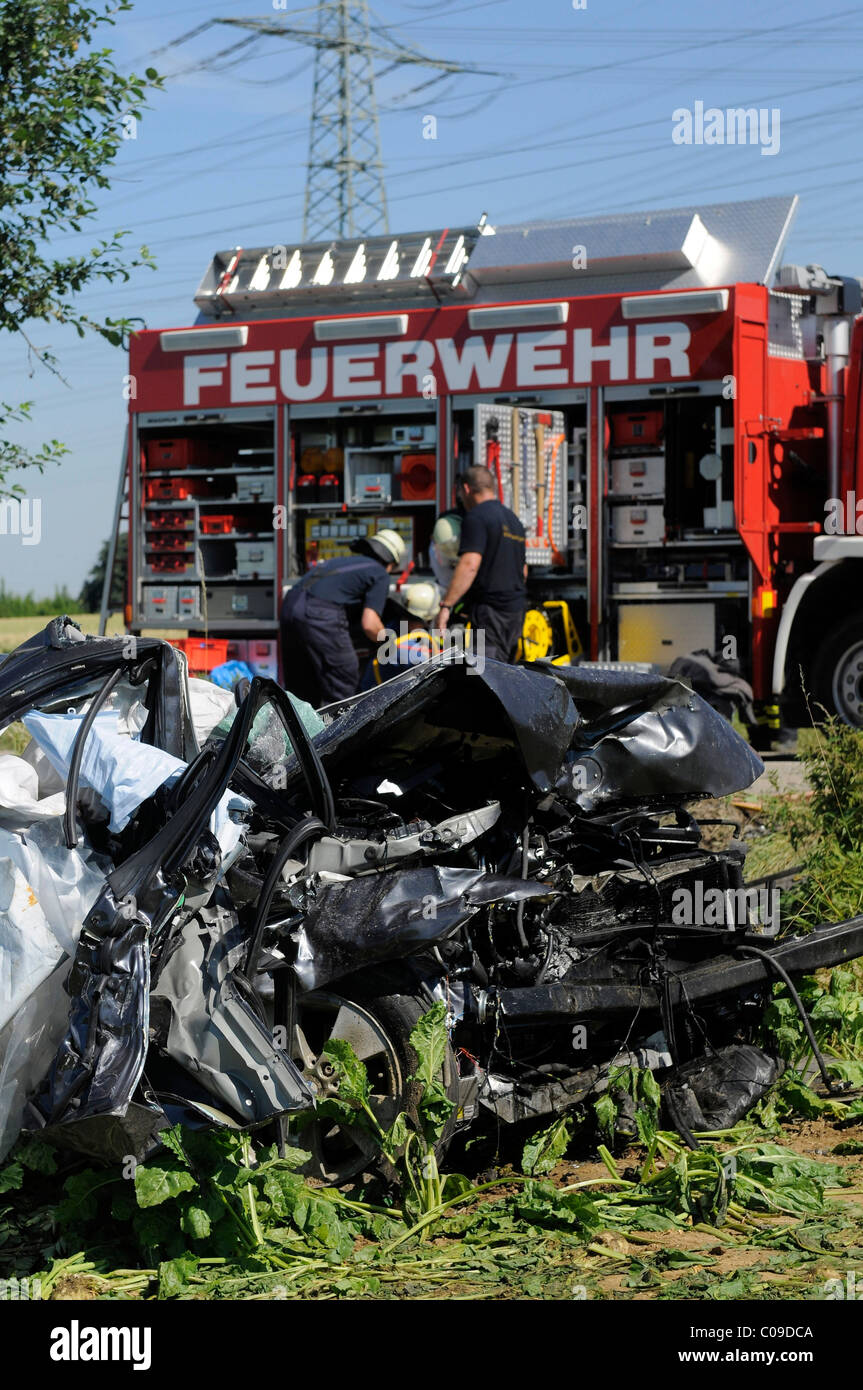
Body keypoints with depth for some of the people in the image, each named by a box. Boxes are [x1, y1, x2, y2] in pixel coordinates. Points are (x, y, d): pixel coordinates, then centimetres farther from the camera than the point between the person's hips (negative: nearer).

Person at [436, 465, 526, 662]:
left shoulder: (477, 517, -9)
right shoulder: (513, 519, 19)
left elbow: (469, 564, -21)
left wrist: (446, 605, -23)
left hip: (490, 608, -9)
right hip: (516, 608, 9)